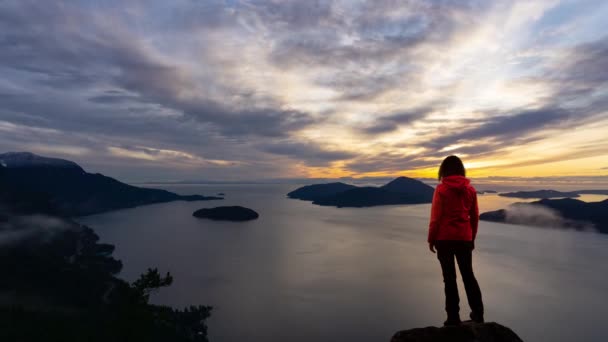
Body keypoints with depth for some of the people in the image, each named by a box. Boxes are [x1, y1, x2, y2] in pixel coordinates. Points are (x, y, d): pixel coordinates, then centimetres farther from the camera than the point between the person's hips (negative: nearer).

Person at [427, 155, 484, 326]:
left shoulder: (441, 189, -10)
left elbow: (435, 217, -11)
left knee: (449, 277, 5)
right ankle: (478, 314, 28)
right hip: (464, 239, 4)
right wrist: (472, 238, 19)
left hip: (444, 239, -4)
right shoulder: (470, 189, 3)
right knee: (468, 275, 19)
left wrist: (431, 238, -1)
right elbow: (475, 217, 8)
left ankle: (453, 318, 12)